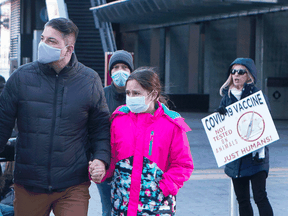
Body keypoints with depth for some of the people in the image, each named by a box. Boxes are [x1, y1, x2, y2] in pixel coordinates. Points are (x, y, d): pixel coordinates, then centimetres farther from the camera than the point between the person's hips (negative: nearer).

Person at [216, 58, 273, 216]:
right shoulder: (227, 97, 10)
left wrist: (259, 150, -19)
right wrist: (221, 115, -12)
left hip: (255, 157, -4)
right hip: (235, 157, 4)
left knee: (260, 197, -11)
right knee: (242, 199, 8)